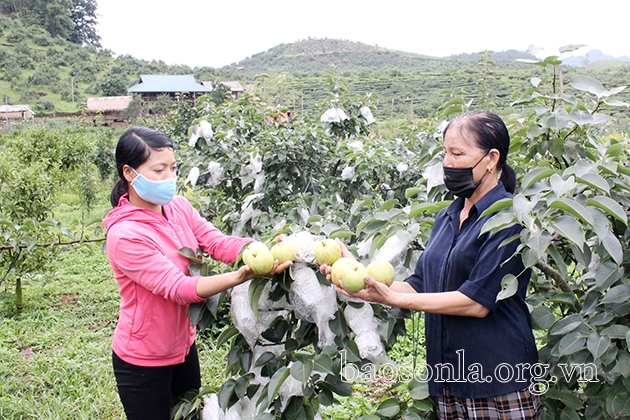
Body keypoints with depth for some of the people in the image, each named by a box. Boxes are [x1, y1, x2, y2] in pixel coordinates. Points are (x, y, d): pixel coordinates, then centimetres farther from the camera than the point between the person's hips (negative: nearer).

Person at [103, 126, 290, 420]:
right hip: (143, 362, -7)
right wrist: (239, 277, -43)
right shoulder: (124, 234, -26)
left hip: (183, 346, 7)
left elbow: (218, 242, -15)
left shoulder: (177, 206, -5)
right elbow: (178, 288, -30)